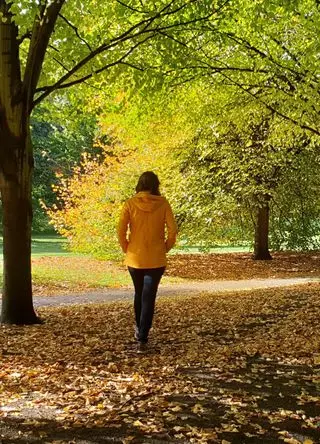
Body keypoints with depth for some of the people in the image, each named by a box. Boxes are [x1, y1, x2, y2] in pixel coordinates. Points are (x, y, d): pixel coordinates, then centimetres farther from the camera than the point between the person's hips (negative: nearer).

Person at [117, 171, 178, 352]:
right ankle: (142, 339, -2)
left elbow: (121, 231, -9)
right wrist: (165, 248, 4)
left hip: (135, 258, 1)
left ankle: (139, 329, 37)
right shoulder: (163, 203, -5)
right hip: (156, 259, -1)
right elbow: (173, 230, -9)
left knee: (139, 294, 22)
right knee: (149, 298, 3)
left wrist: (126, 249, 5)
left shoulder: (131, 204, -5)